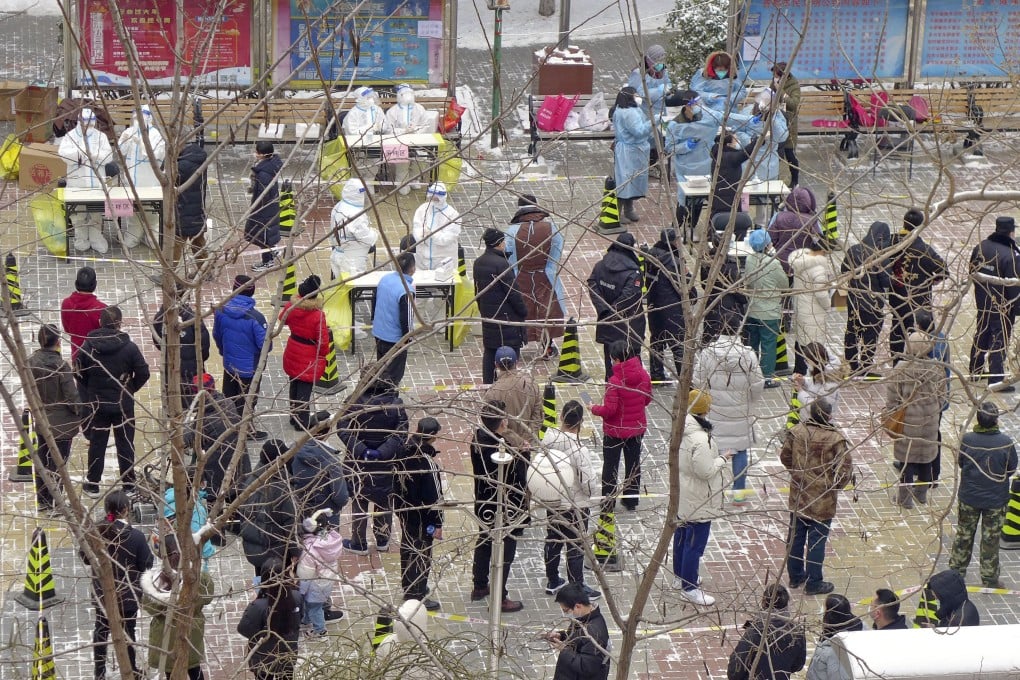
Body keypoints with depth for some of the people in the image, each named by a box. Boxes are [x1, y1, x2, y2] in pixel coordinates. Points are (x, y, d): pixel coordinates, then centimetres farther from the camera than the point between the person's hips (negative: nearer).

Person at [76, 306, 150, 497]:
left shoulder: (88, 346, -10)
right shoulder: (129, 347, -13)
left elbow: (80, 374, -4)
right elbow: (143, 374, -10)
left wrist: (88, 394, 11)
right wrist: (130, 389, 7)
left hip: (97, 404, 1)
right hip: (124, 404, -1)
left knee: (97, 443, 12)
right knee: (125, 443, 9)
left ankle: (92, 484, 18)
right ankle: (128, 484, 14)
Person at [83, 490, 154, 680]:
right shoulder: (136, 536, -23)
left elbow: (86, 559, 1)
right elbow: (146, 565, -13)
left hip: (101, 593, 3)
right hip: (127, 594, -2)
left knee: (101, 631, 20)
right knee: (128, 632, 15)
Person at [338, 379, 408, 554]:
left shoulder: (355, 402, -19)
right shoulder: (396, 404, -15)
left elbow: (343, 428, -21)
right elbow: (401, 434, -18)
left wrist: (362, 451, -22)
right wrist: (382, 452, -20)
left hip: (359, 461, -1)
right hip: (386, 463, 2)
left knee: (359, 502, 15)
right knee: (384, 501, 21)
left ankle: (359, 543, 24)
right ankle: (383, 541, 34)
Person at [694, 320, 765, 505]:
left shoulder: (707, 352, -12)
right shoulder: (748, 354, -12)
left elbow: (698, 381, -7)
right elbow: (757, 384, -5)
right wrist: (752, 406, 11)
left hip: (714, 412, 0)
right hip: (740, 412, 0)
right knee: (740, 450, 12)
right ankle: (739, 492, 17)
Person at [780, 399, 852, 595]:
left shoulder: (797, 432, -8)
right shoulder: (836, 438, -20)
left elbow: (785, 456, 4)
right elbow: (845, 469, -18)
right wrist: (837, 485, 2)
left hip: (798, 494, 4)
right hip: (823, 498, -4)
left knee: (796, 535, 18)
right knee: (817, 539, 6)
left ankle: (795, 576, 32)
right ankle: (814, 583, 14)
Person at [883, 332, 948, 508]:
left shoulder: (902, 369, -19)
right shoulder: (937, 369, -10)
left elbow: (893, 397, -12)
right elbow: (943, 394, 1)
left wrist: (888, 415, 3)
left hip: (907, 420, -3)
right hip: (930, 420, 3)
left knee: (906, 455, 9)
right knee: (926, 453, 20)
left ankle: (906, 497, 16)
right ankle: (922, 492, 35)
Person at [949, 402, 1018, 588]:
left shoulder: (967, 440, -18)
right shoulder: (1006, 443, -20)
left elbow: (961, 463, -3)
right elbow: (1011, 470, -7)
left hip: (968, 497, 1)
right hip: (996, 499, -1)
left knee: (964, 535, 19)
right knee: (990, 539, 13)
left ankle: (956, 571, 32)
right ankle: (989, 578, 23)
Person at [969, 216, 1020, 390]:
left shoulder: (980, 248, 0)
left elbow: (973, 271, 12)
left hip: (982, 302, 7)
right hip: (1002, 307, -7)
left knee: (981, 335, 21)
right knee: (1000, 339, -1)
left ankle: (976, 370, 34)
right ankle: (996, 379, -4)